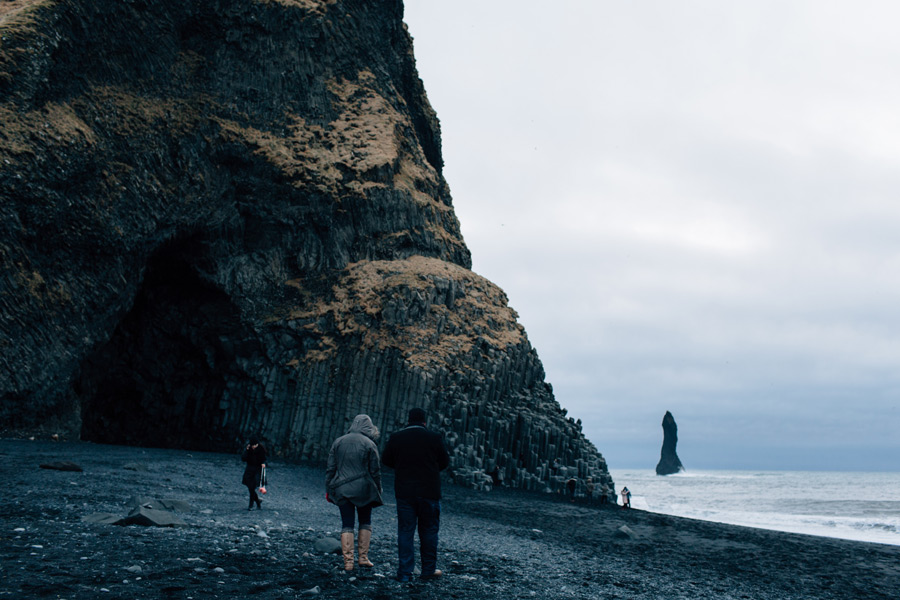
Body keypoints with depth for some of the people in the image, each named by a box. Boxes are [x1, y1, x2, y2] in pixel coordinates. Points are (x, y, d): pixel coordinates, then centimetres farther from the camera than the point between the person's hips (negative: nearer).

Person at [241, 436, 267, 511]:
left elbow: (263, 458, 5)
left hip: (258, 469, -3)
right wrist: (247, 450, -27)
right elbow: (243, 459, -17)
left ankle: (251, 505, -2)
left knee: (253, 487, -13)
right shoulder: (248, 449, -8)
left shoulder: (261, 448, -10)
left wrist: (263, 463, -15)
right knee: (250, 488, 3)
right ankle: (258, 502, 24)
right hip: (249, 469, 3)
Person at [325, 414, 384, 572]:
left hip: (342, 490, 2)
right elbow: (375, 471, -3)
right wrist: (378, 491, 6)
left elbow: (330, 468, 7)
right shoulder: (369, 444, -4)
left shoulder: (338, 442, 6)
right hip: (364, 490, -2)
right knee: (365, 522, 15)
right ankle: (363, 557, 11)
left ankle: (348, 562, 0)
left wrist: (328, 489, 13)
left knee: (346, 525, 5)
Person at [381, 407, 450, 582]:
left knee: (405, 531, 6)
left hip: (404, 491, 1)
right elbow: (445, 462, 2)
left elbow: (385, 460, 7)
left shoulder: (396, 438, -2)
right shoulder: (434, 438, -7)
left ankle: (404, 572, 5)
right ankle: (429, 569, 18)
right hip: (429, 492, -1)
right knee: (429, 530, 12)